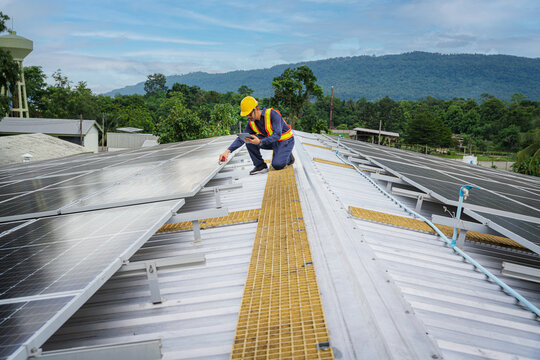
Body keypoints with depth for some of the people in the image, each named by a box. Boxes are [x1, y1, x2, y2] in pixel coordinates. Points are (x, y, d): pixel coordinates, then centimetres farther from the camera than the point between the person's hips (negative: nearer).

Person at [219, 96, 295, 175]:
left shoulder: (272, 114, -26)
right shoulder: (251, 123, -8)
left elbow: (277, 135, -32)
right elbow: (241, 138, -10)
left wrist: (260, 142, -46)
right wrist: (228, 151, -25)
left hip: (285, 140, -6)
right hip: (271, 140, 6)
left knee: (277, 165, -25)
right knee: (249, 140, -14)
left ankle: (288, 156, 9)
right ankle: (260, 165, -6)